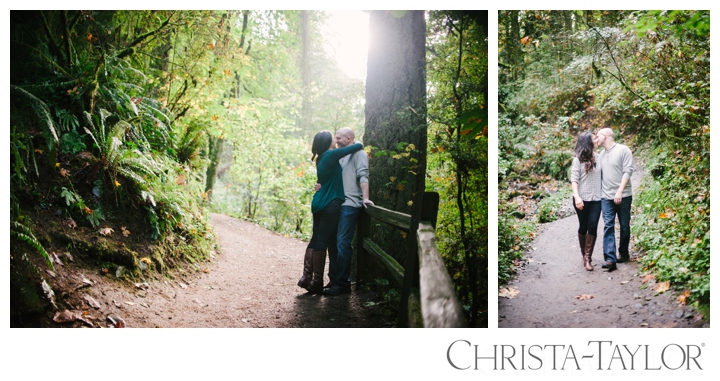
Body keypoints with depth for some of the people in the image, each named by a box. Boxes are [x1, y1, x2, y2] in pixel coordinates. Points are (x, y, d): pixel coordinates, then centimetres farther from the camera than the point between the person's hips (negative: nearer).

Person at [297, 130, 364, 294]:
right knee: (322, 242, -5)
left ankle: (306, 277, 7)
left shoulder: (321, 158, 12)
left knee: (315, 240, 10)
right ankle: (317, 282, -1)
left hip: (319, 204, 8)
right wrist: (358, 144, 16)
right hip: (330, 205, -8)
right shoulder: (331, 155, -11)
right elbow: (358, 146, -8)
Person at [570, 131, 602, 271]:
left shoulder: (597, 157, 6)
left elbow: (602, 176, 11)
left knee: (593, 227, -6)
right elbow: (574, 179, -10)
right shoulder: (578, 159, -6)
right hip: (582, 199, -3)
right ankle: (584, 254, 26)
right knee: (583, 227, 9)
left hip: (596, 198, 3)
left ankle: (588, 257, -2)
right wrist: (577, 197, -20)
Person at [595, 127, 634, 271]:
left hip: (623, 196, -4)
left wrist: (619, 191, -18)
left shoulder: (623, 150, -5)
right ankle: (610, 259, -13)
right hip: (606, 196, 4)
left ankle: (623, 253, 25)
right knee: (608, 226, -7)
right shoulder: (601, 154, 14)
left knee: (624, 226, 8)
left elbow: (628, 171, -12)